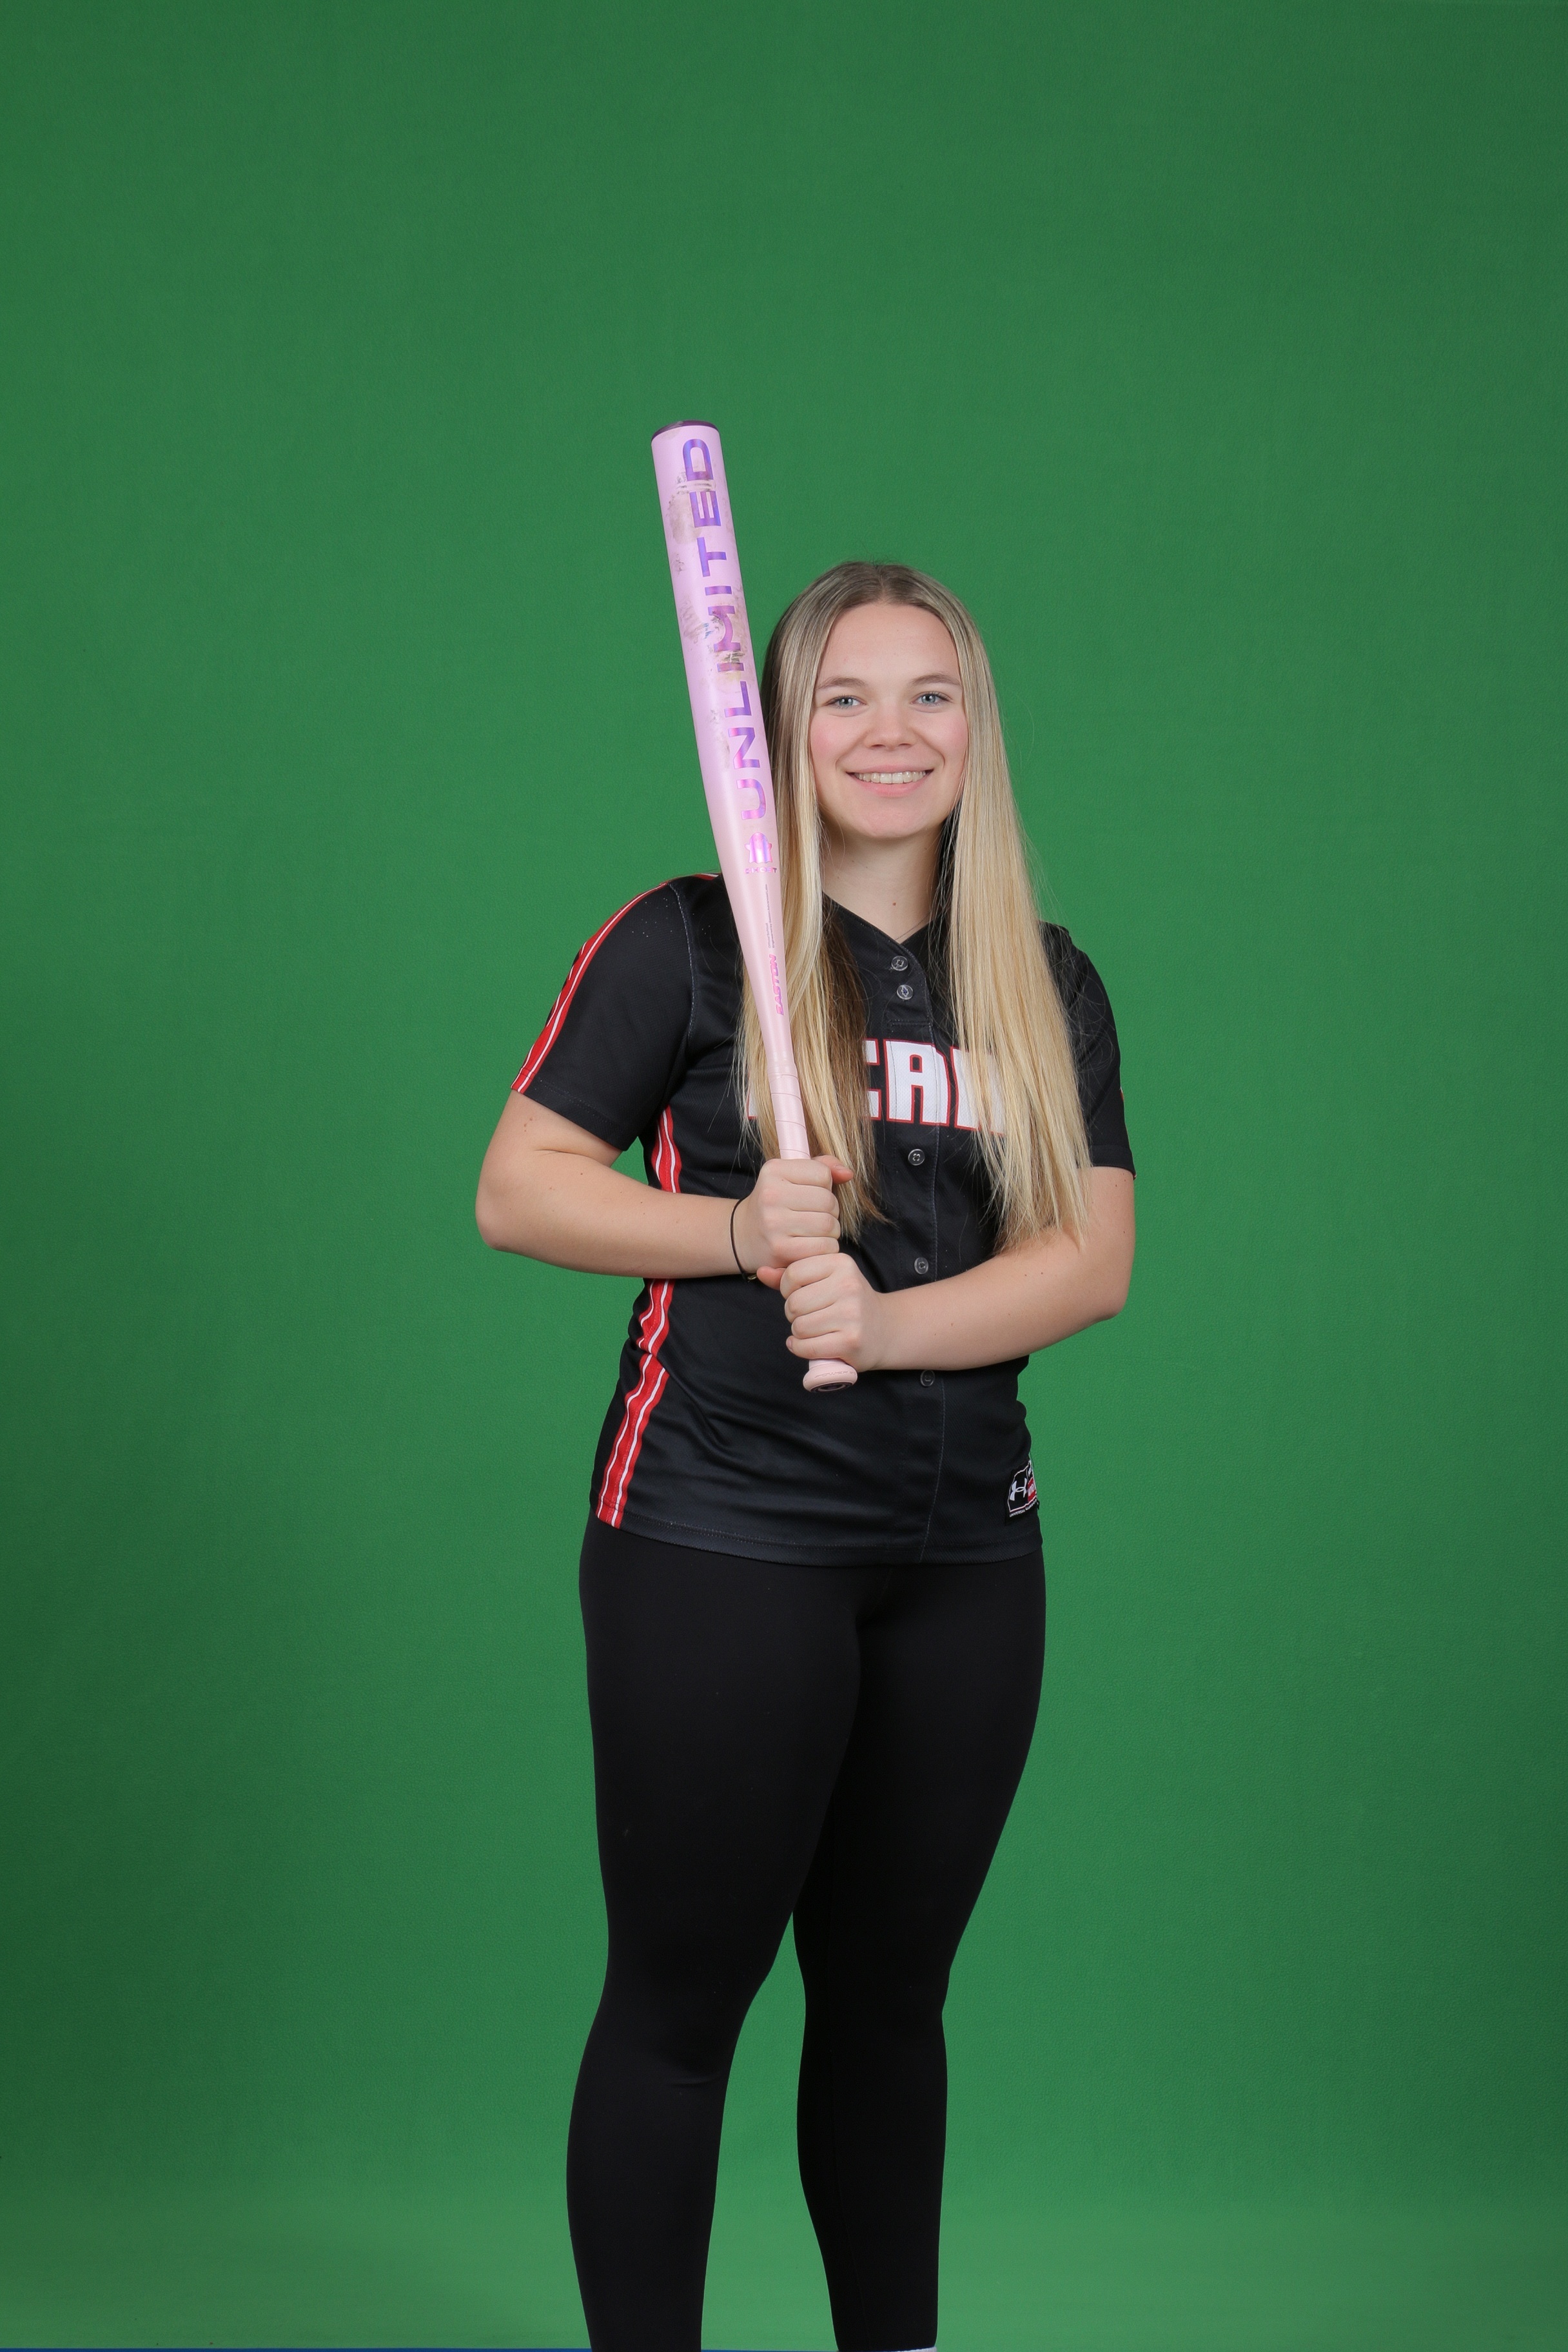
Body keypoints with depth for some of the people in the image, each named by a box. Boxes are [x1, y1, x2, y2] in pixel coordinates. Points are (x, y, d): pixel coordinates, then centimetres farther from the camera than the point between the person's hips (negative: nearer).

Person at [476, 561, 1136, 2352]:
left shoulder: (1048, 992, 10)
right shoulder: (690, 944, -1)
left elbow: (1094, 1260, 1)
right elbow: (516, 1192, -3)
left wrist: (886, 1318, -16)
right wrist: (737, 1231, -17)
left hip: (965, 1549, 4)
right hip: (717, 1539, -4)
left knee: (889, 1992, 14)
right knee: (679, 1996, 2)